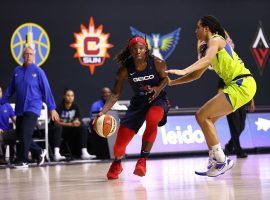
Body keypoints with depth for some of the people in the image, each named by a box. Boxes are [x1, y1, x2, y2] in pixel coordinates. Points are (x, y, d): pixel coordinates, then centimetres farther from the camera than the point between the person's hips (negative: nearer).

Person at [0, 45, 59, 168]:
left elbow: (46, 90, -5)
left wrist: (52, 108, -6)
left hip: (33, 108, -5)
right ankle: (39, 152, 28)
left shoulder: (38, 72, -5)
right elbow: (10, 89, 12)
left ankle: (23, 161, -5)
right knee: (20, 135, 9)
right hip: (20, 109, 5)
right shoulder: (17, 71, 6)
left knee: (25, 134, -13)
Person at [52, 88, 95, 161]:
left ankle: (84, 153, -25)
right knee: (58, 127, -37)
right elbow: (56, 122, -23)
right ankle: (56, 154, -48)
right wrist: (70, 124, -35)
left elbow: (77, 121, 0)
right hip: (60, 130, -4)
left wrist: (77, 122, -26)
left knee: (83, 127, -18)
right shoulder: (59, 107, -16)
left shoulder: (75, 107, -2)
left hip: (70, 132, 4)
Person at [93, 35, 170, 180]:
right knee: (120, 144, -4)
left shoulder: (157, 63, -19)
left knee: (152, 120, -39)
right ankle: (116, 164, 34)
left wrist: (159, 88, -22)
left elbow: (165, 78, 1)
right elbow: (115, 95, -12)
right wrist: (102, 112, -25)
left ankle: (142, 161, -24)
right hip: (138, 101, 1)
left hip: (157, 99, -1)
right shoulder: (125, 69, -17)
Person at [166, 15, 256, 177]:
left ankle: (221, 160, -10)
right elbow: (197, 74, 29)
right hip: (237, 85, 10)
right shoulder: (211, 47, 24)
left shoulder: (215, 40, -5)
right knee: (207, 119, 12)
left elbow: (207, 59, -27)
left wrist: (183, 71, -39)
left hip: (242, 84, -10)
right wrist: (171, 82, 28)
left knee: (202, 116, -12)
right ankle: (215, 163, 9)